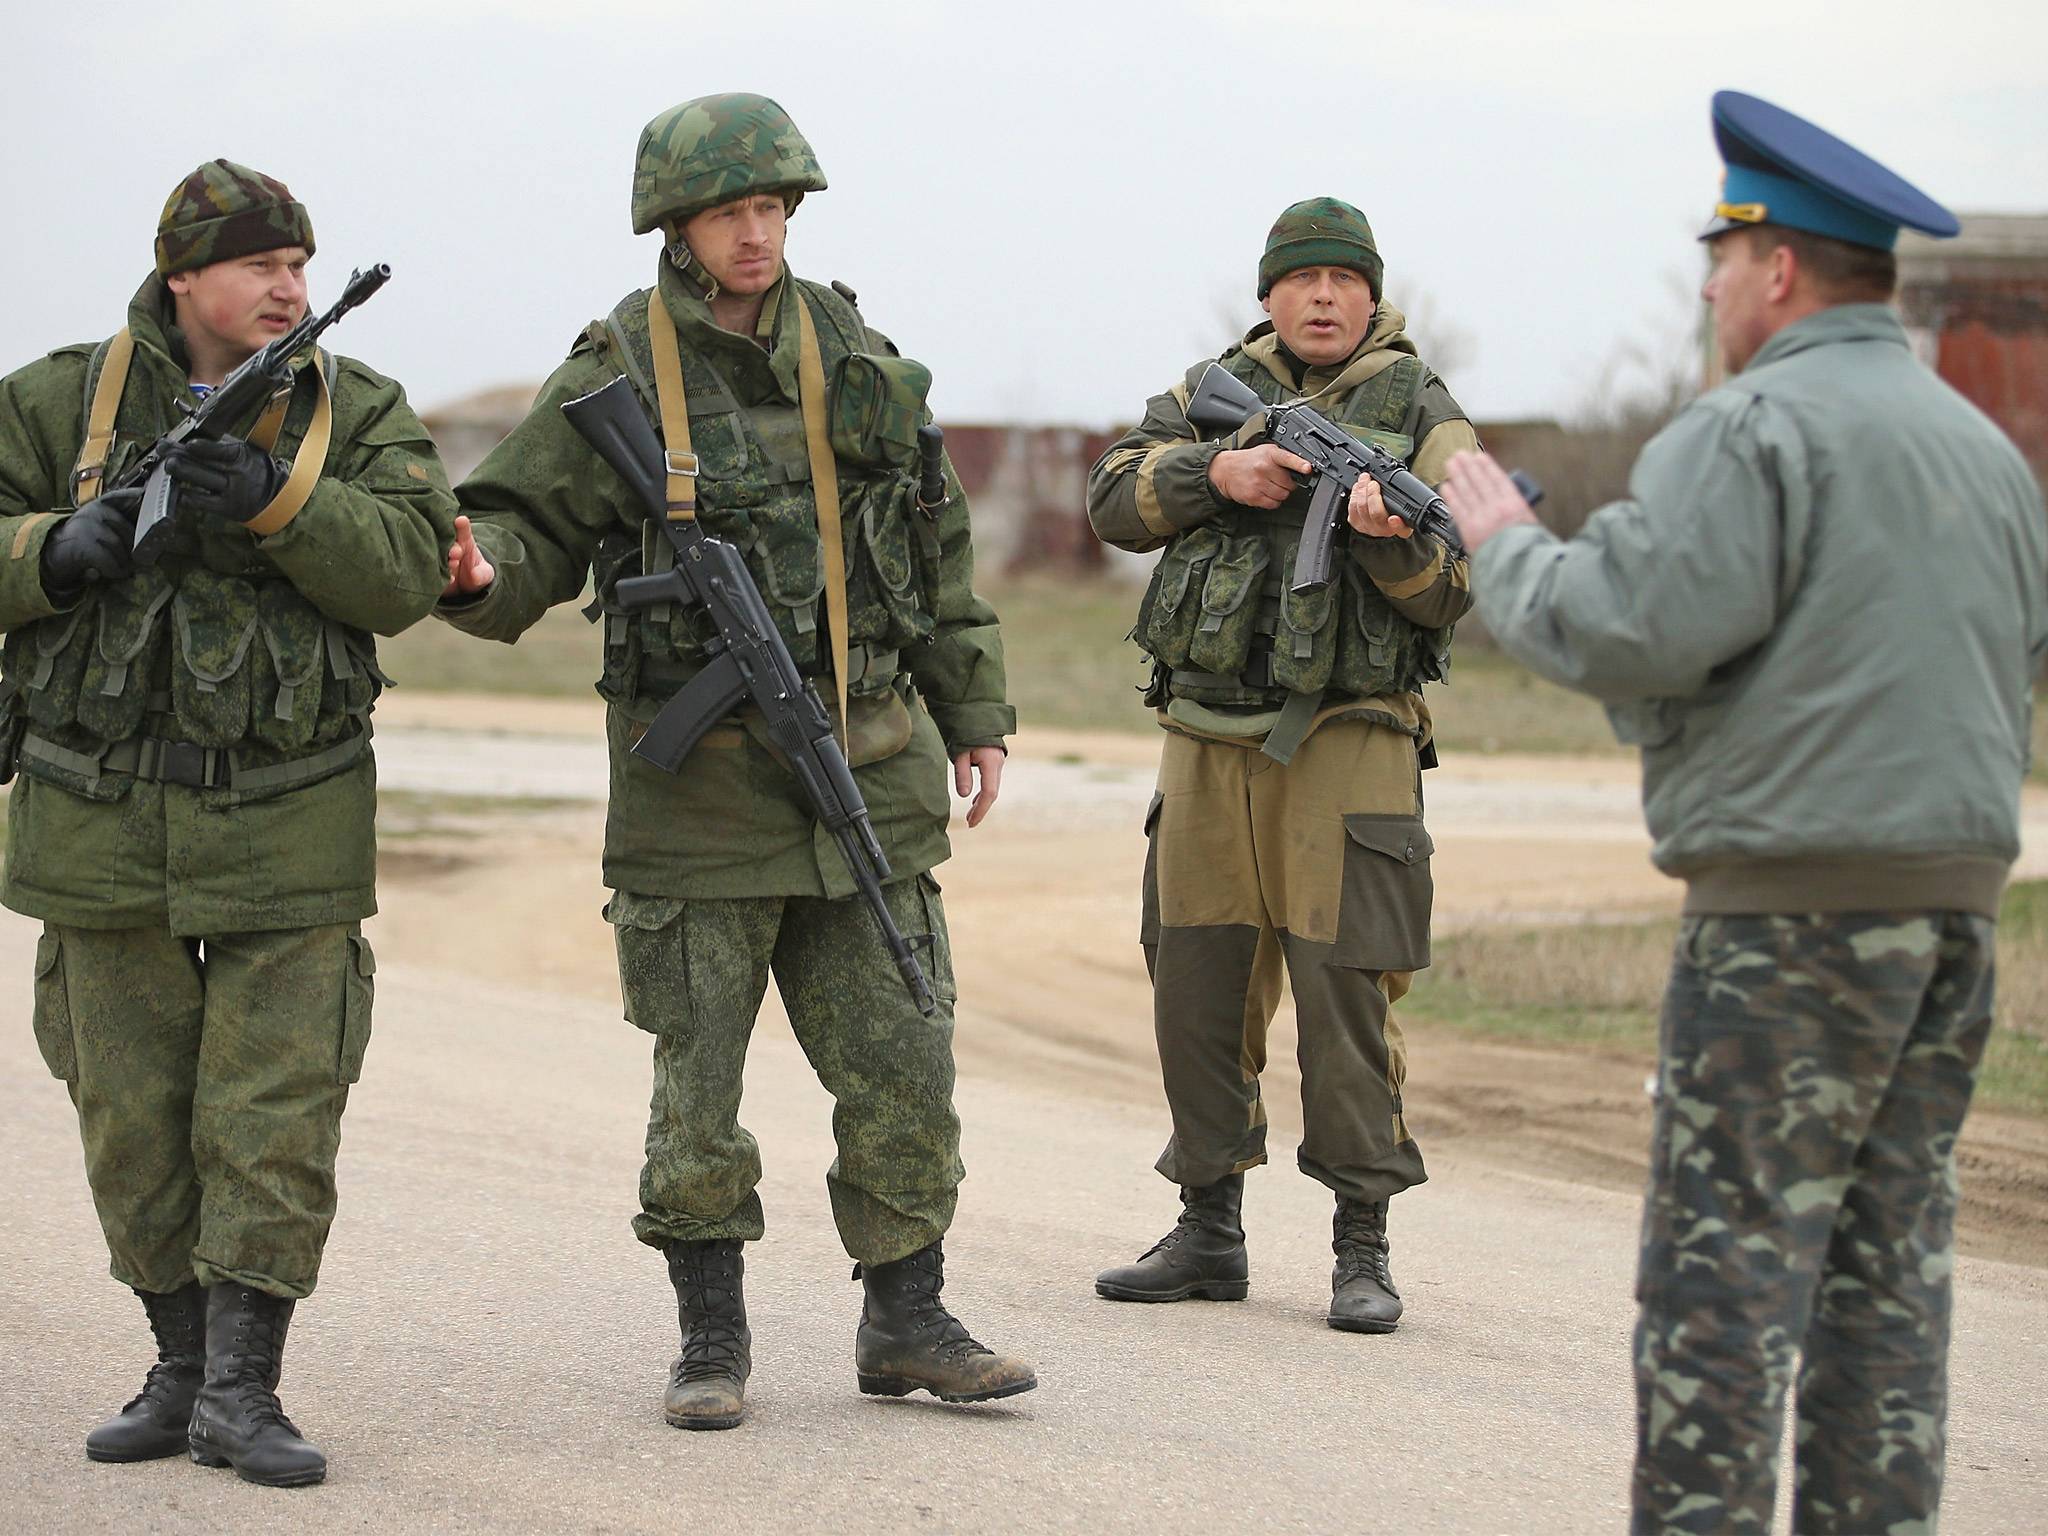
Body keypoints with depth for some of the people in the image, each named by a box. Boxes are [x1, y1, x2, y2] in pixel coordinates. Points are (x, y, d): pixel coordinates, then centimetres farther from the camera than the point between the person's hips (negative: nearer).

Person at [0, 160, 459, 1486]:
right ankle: (183, 1367, 21)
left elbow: (405, 574, -12)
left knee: (278, 1116, -4)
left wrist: (274, 497, -25)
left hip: (287, 828, -1)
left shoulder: (359, 416, 1)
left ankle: (243, 1390, 1)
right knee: (135, 1120, 8)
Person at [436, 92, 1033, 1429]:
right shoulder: (615, 382, -3)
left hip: (865, 774, 3)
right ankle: (713, 1338, 16)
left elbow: (938, 549, 15)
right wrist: (476, 571, -26)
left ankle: (908, 1322, 16)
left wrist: (976, 714, 15)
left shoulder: (857, 363, 8)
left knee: (902, 1065, 4)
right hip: (698, 790, -3)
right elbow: (530, 531, -2)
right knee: (698, 1080, 3)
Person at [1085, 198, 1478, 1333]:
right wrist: (1214, 472, -16)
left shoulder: (1423, 416, 2)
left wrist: (1394, 537, -26)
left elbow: (1454, 588, -6)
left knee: (1345, 990, -7)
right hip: (1206, 739, 4)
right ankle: (1209, 1230, 18)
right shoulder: (1213, 391, 12)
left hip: (1345, 741, -4)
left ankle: (1362, 1249, 0)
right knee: (1195, 986, 7)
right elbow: (1118, 501, 0)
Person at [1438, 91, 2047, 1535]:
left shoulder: (1759, 428, -11)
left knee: (1727, 1253, -5)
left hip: (1793, 899, -8)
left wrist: (1508, 546, 1)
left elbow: (1625, 634, -18)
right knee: (1891, 1252, 10)